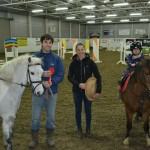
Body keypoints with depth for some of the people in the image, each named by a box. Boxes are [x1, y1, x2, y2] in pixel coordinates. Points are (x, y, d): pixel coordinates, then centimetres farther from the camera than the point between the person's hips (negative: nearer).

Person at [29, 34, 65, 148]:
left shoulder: (57, 58, -4)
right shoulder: (34, 57, -7)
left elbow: (61, 75, -6)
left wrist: (51, 82, -23)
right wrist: (41, 74, -24)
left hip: (52, 92, 1)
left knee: (51, 117, 14)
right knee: (35, 117, 9)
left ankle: (50, 137, 34)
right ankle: (34, 138, 30)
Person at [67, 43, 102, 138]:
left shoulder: (90, 62, -11)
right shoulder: (74, 63, -7)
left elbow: (98, 76, -9)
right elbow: (69, 77, -2)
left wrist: (98, 91, -13)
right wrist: (78, 84, -17)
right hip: (77, 90, 1)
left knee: (88, 110, 11)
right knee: (78, 111, 11)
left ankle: (88, 129, 31)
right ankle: (79, 130, 29)